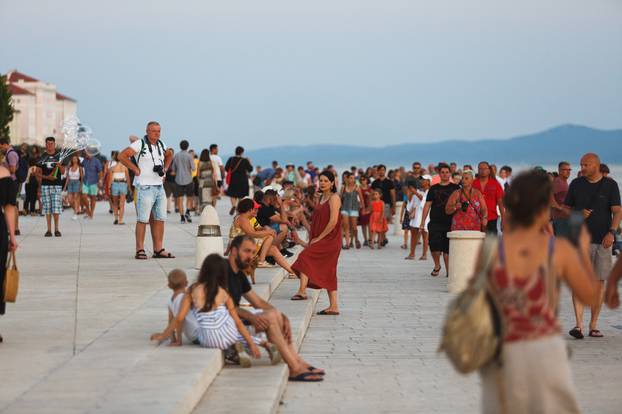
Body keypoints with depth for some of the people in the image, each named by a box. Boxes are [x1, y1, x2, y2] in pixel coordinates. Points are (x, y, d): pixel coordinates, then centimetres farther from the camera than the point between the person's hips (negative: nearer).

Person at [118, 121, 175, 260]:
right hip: (145, 187, -7)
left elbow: (169, 155, 33)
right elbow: (122, 156, -12)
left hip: (159, 187, 7)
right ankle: (140, 250, -3)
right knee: (142, 220, -6)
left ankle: (158, 250, 10)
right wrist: (136, 169, -11)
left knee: (159, 219, 6)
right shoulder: (140, 144, -8)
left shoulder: (161, 145, 12)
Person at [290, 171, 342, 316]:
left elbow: (333, 221, -18)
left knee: (305, 257, -20)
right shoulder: (321, 198, 18)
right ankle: (333, 306, 10)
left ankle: (302, 291, -26)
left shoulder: (334, 198, -9)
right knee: (328, 273, 8)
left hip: (329, 240, -9)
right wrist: (311, 241, 12)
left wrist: (318, 238, -16)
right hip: (320, 240, 9)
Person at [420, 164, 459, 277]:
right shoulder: (433, 189, 10)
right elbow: (427, 205, 10)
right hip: (435, 223, 1)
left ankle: (448, 270, 10)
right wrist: (422, 222, 4)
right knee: (434, 245, -11)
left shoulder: (455, 188, 7)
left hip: (450, 223, -1)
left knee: (447, 248, 1)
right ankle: (437, 265, 13)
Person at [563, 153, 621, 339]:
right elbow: (566, 208, 12)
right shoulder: (576, 184, 7)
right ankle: (578, 325, -17)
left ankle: (593, 325, 12)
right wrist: (579, 214, -9)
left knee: (599, 281, 3)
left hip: (602, 240, 0)